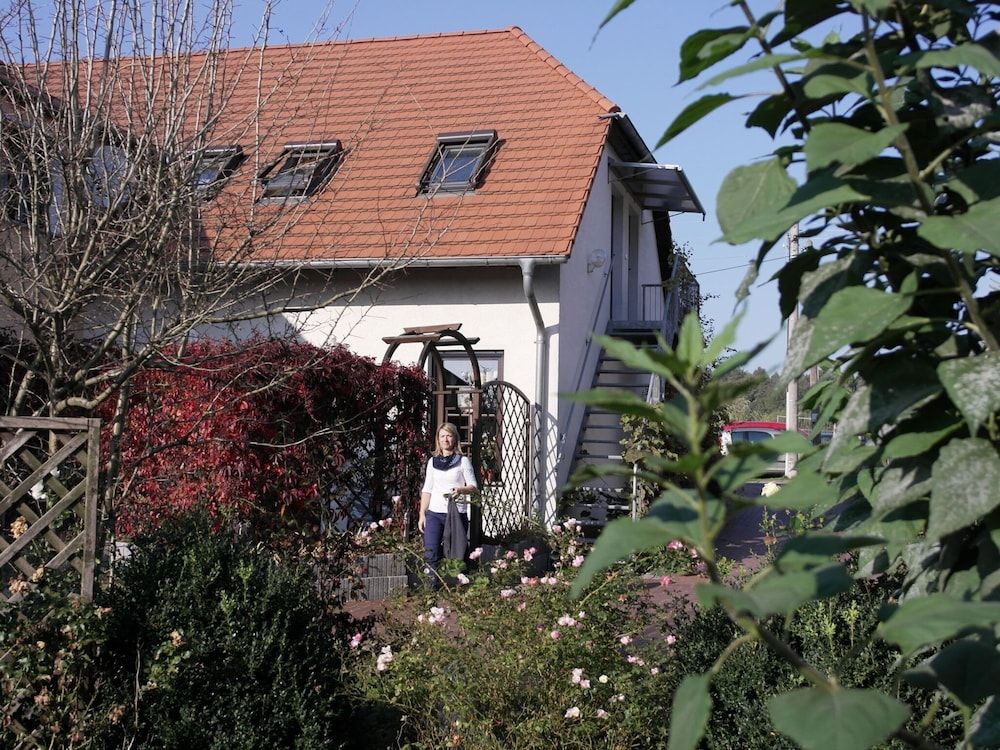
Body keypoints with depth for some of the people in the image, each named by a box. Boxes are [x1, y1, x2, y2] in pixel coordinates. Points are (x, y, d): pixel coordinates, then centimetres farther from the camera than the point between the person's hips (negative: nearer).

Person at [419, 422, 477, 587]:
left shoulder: (463, 461, 3)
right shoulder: (433, 461, 13)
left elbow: (473, 486, -1)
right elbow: (427, 490, 16)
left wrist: (461, 490, -22)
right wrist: (422, 514, 9)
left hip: (456, 513, -2)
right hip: (434, 513, 3)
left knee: (454, 555, -2)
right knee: (430, 553, -10)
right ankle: (433, 587, -4)